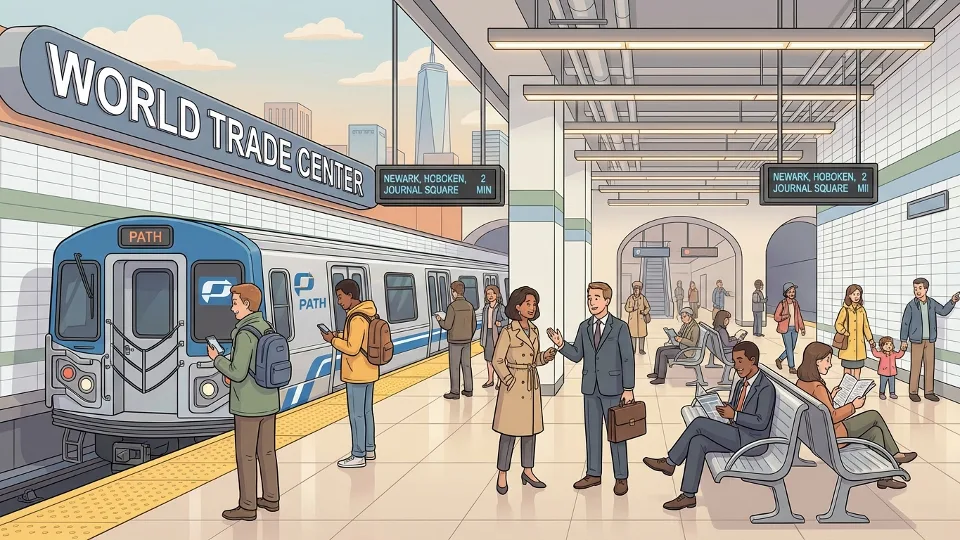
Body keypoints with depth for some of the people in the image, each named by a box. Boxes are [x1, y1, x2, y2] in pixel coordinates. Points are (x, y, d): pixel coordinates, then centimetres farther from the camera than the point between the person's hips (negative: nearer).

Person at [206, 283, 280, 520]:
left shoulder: (245, 334, -21)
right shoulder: (268, 330, 6)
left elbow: (237, 373, -23)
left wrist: (217, 359, -5)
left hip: (249, 406, -8)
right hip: (268, 402, 8)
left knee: (245, 455, 2)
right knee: (266, 451, 17)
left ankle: (247, 506, 10)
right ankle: (271, 498, 26)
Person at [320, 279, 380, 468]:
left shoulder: (357, 318, -21)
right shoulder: (368, 314, 8)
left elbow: (352, 348, -24)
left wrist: (333, 340, -11)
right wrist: (339, 336, 7)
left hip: (357, 374, -10)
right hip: (368, 372, 10)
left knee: (356, 415, -2)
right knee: (366, 412, 17)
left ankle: (358, 456, 4)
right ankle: (369, 450, 26)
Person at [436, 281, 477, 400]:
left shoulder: (452, 306, -17)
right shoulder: (469, 306, 2)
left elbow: (447, 326, -18)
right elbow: (474, 325, 7)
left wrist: (440, 320, 3)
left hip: (455, 342, -6)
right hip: (466, 341, 6)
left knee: (454, 367, 1)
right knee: (466, 365, 12)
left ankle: (455, 392, 5)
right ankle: (468, 390, 17)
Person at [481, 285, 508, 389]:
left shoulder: (501, 308, -7)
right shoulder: (486, 308, 9)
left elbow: (506, 320, -7)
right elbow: (483, 323, 13)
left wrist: (500, 323, -28)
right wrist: (482, 338, 12)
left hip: (497, 334, -5)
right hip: (488, 334, 5)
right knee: (489, 357, 9)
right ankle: (490, 380, 19)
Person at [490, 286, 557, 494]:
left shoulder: (534, 330, 7)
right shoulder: (508, 332, -13)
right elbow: (497, 361, -11)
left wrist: (546, 356, -5)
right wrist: (510, 382, -15)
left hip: (532, 385, 7)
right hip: (514, 386, -7)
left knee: (530, 430, 12)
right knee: (509, 431, -2)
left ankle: (528, 471, 23)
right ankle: (502, 476, 8)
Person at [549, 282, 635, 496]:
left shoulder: (620, 327, -7)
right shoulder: (584, 327, 7)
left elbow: (628, 360, -7)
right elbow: (576, 355, 7)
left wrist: (628, 389, -10)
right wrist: (561, 345, -11)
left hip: (613, 389, -5)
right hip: (590, 389, 5)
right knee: (592, 432, 12)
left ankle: (621, 478, 13)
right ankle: (593, 474, 23)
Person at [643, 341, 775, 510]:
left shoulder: (766, 388, -16)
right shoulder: (740, 384, 13)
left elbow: (761, 423, -22)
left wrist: (734, 415, -24)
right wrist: (726, 412, -1)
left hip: (752, 442, -9)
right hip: (737, 436, 9)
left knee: (699, 423, -19)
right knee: (697, 442, -15)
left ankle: (670, 463, -5)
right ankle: (688, 495, -12)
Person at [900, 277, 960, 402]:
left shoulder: (932, 303, 1)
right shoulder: (911, 305, -9)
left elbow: (943, 311, 17)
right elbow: (905, 323, -5)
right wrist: (903, 340, -5)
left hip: (930, 340, 4)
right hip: (917, 340, -4)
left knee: (929, 366, 9)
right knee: (915, 367, 0)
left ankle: (929, 392, 18)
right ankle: (913, 392, 10)